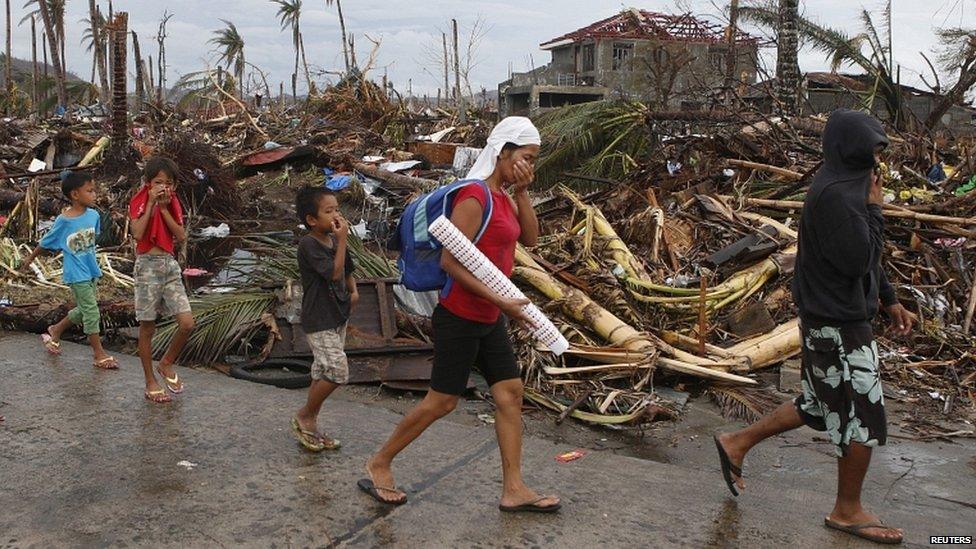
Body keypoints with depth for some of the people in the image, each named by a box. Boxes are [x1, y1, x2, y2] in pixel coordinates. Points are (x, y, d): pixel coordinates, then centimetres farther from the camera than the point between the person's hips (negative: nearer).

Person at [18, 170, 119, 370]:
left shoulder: (94, 215, -2)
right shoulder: (63, 221, -16)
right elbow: (46, 242, -2)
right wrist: (30, 258, 11)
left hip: (92, 270, 6)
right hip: (77, 274, -6)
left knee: (84, 309, 17)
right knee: (91, 311, -4)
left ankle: (55, 330, 41)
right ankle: (99, 354, 4)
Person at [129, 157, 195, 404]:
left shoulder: (173, 204, 9)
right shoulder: (138, 203, -2)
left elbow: (181, 236, -4)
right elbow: (137, 234, -19)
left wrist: (164, 208, -9)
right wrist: (151, 204, -16)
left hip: (170, 265, 4)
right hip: (148, 266, -4)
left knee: (187, 323, -5)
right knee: (147, 328, 4)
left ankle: (166, 365, 20)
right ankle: (150, 382, 15)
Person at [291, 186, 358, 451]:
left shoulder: (334, 240, 6)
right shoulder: (308, 245, -17)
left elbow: (348, 270, 20)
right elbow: (334, 272, -25)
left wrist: (353, 290, 1)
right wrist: (343, 239, -22)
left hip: (338, 317, 8)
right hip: (319, 322, -8)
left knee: (322, 374, 14)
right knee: (337, 372, -14)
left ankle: (311, 428, 25)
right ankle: (303, 417, 7)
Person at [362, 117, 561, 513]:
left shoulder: (504, 197, 11)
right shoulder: (474, 198, -19)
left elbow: (530, 239, 10)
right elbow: (450, 261, -23)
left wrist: (522, 194, -1)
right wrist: (499, 300, -24)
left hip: (489, 320, 9)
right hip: (459, 317, -9)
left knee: (510, 393, 7)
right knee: (442, 401, 0)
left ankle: (514, 490, 15)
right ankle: (378, 465, 19)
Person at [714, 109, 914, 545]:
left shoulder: (846, 186, 11)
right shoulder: (835, 195, -23)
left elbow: (865, 257, 20)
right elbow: (857, 260, -27)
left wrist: (891, 301, 21)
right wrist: (874, 209, -15)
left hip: (830, 317, 10)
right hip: (838, 325, -10)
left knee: (819, 405, 22)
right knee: (863, 416, 4)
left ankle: (736, 444, 31)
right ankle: (848, 511, 23)